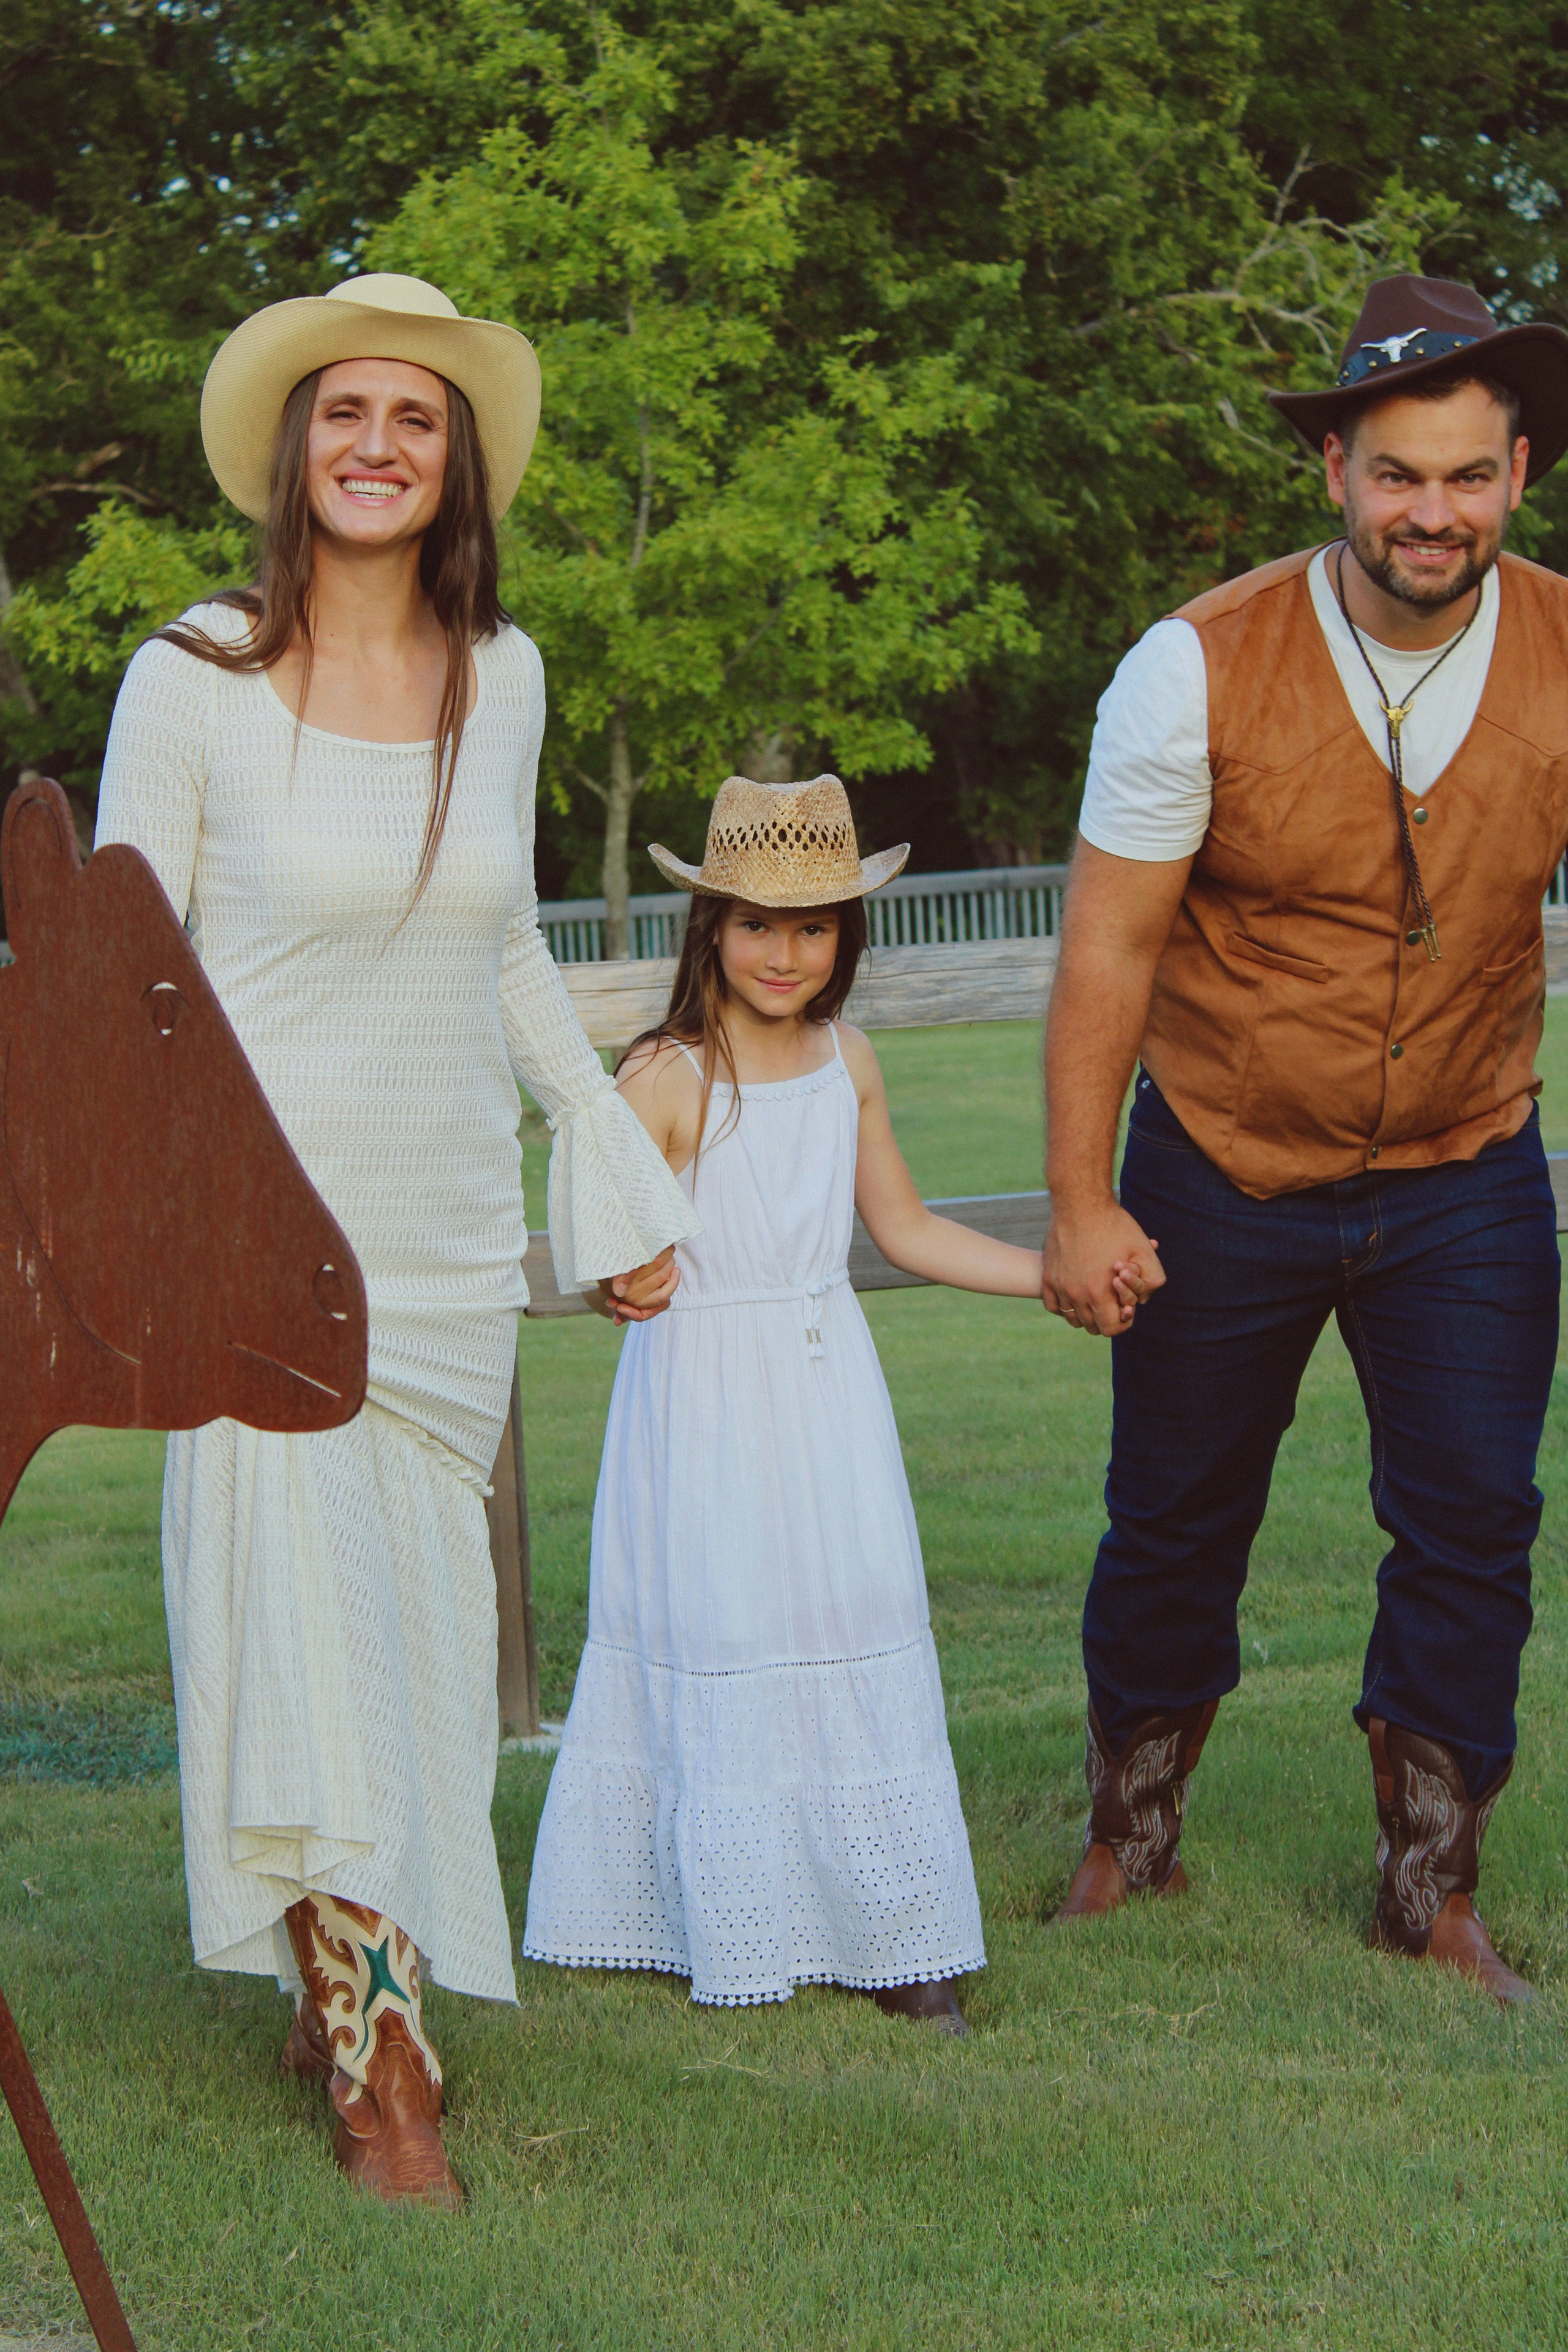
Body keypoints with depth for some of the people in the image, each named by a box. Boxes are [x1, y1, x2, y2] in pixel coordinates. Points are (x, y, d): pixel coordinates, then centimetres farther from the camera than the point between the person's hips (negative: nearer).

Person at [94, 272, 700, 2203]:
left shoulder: (500, 676, 5)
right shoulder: (194, 680, -8)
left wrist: (619, 1175, 19)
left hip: (453, 1244, 4)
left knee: (416, 1634, 8)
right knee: (309, 1625, -8)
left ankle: (337, 1987, 25)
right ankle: (380, 2059, 3)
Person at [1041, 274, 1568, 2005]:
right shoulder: (1200, 669, -16)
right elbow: (1109, 943, -11)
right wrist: (1078, 1203, -11)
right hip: (1225, 1178, -1)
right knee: (1174, 1527, 11)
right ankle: (1131, 1845, 33)